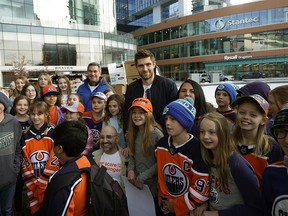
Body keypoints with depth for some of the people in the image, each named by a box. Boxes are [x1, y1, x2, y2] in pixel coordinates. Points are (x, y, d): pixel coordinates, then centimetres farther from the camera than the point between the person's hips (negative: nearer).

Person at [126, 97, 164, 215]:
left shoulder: (156, 133, -18)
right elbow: (132, 155, 9)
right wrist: (130, 170, -8)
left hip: (153, 184, -6)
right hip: (136, 183, 6)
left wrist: (142, 177, -16)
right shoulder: (133, 133, 3)